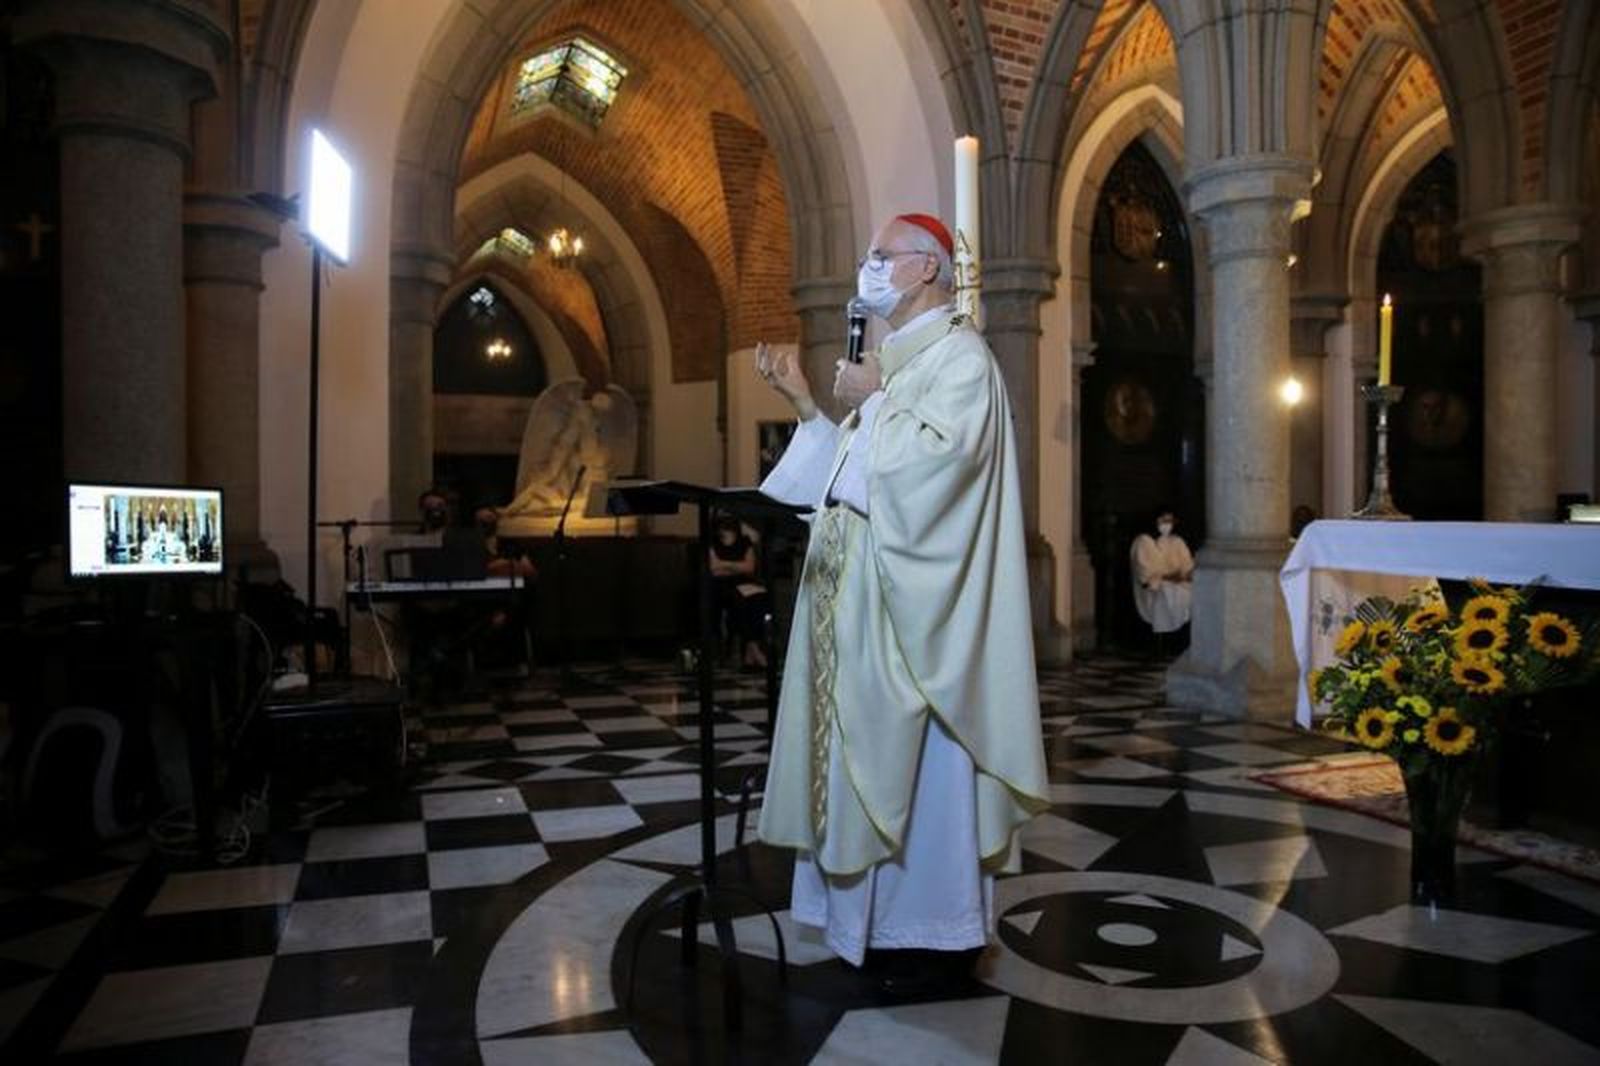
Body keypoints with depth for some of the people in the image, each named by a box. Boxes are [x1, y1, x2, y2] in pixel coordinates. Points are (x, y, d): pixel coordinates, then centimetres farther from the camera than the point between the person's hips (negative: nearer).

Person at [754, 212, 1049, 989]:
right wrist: (803, 403, 11)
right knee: (869, 750, 11)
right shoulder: (890, 359, 20)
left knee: (917, 755, -4)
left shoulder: (959, 354, -6)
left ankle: (938, 929, 8)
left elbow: (936, 456, -22)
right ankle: (881, 914, 22)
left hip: (915, 599, -9)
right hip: (862, 595, 9)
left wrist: (872, 401, -10)